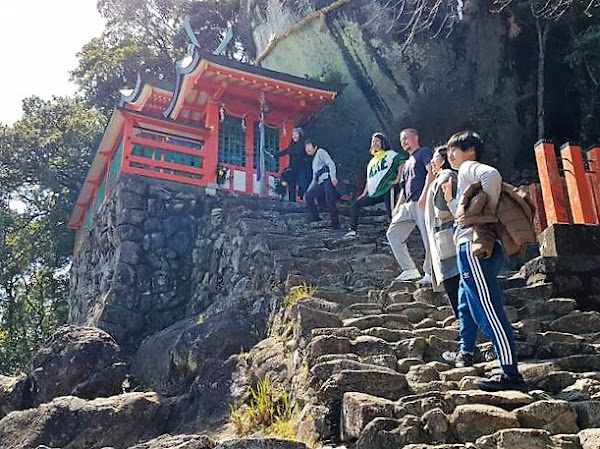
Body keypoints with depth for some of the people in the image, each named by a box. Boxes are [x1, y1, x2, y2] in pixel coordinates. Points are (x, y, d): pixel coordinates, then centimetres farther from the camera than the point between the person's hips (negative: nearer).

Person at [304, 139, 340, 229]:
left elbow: (331, 163, -9)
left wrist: (333, 177, -23)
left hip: (327, 179, -9)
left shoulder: (320, 152, 7)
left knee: (330, 202, -16)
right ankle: (314, 216, 0)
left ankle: (336, 223, -10)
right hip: (320, 183, 9)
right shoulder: (314, 160, 30)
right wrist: (308, 191, 26)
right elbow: (314, 179, 31)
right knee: (308, 196, -2)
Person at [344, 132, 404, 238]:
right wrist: (364, 194, 19)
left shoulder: (390, 154, 4)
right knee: (356, 205, 5)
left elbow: (401, 163, -11)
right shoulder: (372, 161, 24)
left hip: (387, 189, -8)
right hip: (374, 193, 8)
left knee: (391, 213, -15)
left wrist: (397, 179, -16)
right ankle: (353, 230, 7)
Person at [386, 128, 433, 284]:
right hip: (408, 205, 9)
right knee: (393, 233, 3)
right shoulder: (407, 163, 30)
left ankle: (430, 274, -5)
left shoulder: (424, 152, 4)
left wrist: (424, 195, -21)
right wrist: (397, 207, 20)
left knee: (428, 238, -11)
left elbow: (431, 172, -11)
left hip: (422, 202, -9)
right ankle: (409, 270, 3)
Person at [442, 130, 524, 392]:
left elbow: (493, 175, -26)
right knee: (466, 304, 26)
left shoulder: (469, 168, -3)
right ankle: (466, 352, 43)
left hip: (474, 247, -11)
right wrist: (451, 200, 21)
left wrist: (486, 210, -21)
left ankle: (511, 373, -15)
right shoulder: (466, 176, 25)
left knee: (487, 308, -14)